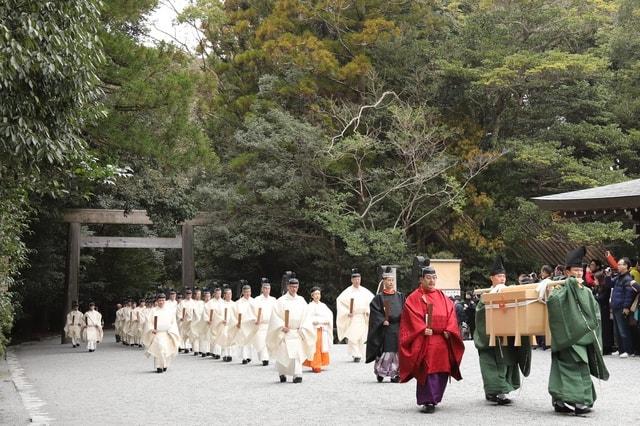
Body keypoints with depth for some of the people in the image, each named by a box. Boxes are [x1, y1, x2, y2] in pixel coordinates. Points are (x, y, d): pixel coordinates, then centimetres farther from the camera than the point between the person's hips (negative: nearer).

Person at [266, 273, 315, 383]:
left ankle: (297, 375, -6)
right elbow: (275, 316, -5)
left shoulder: (301, 301, 8)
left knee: (297, 353, -7)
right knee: (283, 354, 0)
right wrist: (282, 327, -15)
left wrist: (302, 329, -3)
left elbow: (306, 316, 7)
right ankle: (282, 374, 20)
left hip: (297, 332, 2)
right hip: (284, 333, -2)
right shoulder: (281, 301, -2)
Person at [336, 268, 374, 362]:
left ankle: (359, 354, 18)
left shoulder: (365, 291, 7)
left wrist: (368, 311, 3)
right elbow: (339, 300, -6)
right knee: (352, 337, -10)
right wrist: (347, 312, -12)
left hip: (362, 318, 3)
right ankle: (355, 355, -8)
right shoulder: (348, 291, -3)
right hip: (351, 318, -3)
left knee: (361, 337, 5)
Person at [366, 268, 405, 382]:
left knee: (397, 351, 0)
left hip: (398, 328, 3)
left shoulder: (400, 296, 13)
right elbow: (375, 311, -4)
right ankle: (380, 373, 7)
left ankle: (395, 374, 5)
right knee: (385, 351, -7)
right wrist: (383, 321, -14)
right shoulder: (379, 297, 3)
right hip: (385, 329, -3)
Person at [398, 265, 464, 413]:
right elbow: (412, 316, -8)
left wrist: (448, 330, -5)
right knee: (428, 369, -11)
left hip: (442, 339, 5)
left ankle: (434, 398, 21)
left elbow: (450, 312, 10)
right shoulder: (414, 298, 2)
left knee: (442, 369, 5)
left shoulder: (442, 296, 17)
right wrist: (423, 329, -21)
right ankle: (428, 401, -10)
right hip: (425, 340, -5)